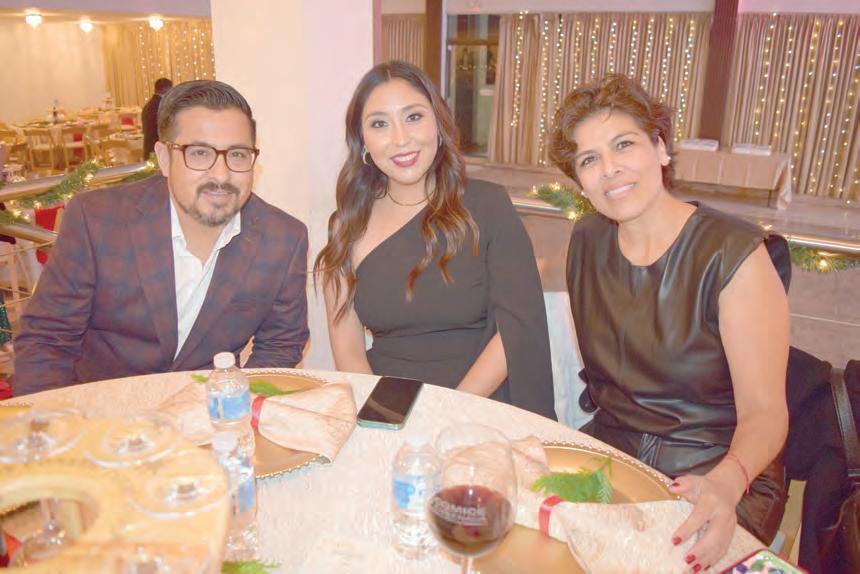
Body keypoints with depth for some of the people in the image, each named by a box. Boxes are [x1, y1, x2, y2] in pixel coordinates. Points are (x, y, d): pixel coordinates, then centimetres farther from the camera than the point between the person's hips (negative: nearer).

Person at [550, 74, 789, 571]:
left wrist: (726, 483, -36)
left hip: (718, 470, -3)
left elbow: (764, 411, -16)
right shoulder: (587, 242, 1)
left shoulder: (733, 253, -14)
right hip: (610, 450, 4)